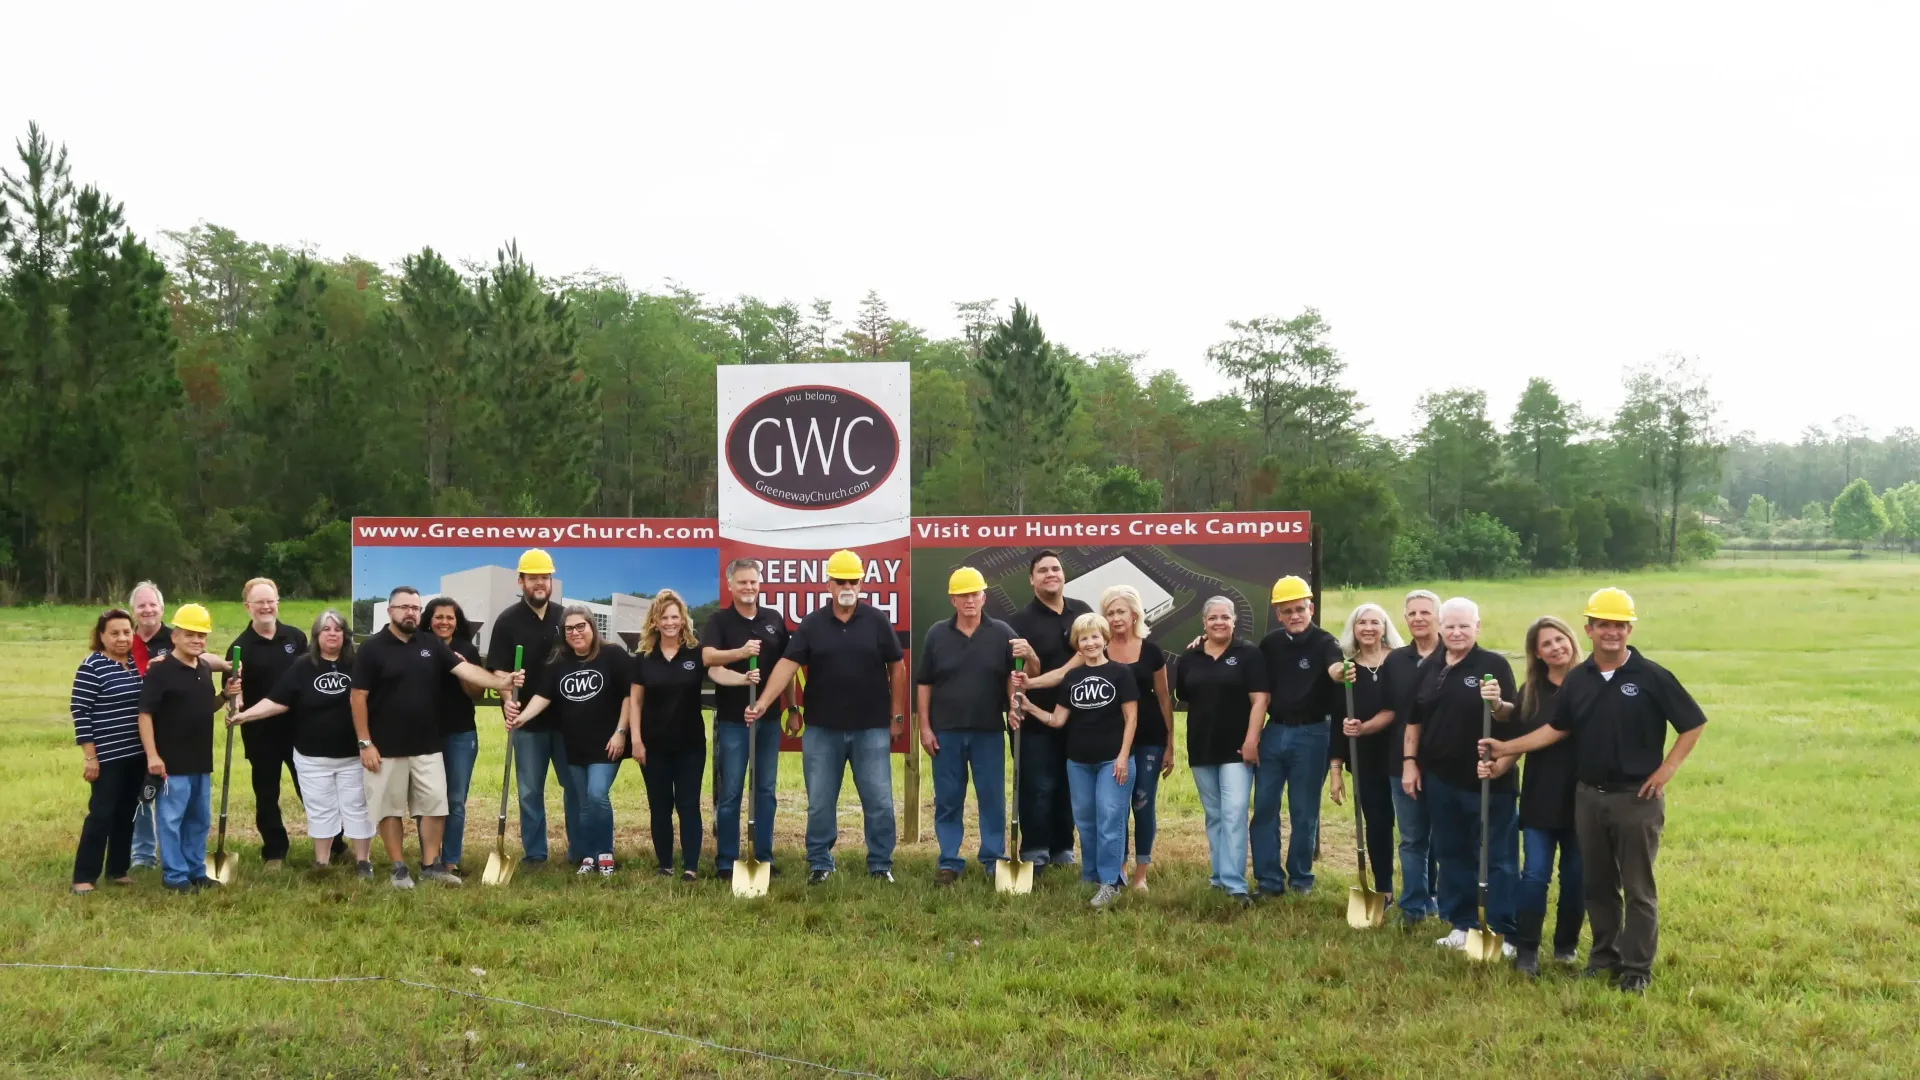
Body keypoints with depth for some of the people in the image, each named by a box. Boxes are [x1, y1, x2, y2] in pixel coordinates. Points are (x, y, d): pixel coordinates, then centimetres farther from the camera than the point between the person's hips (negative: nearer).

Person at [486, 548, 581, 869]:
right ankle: (534, 854, 16)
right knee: (530, 791, 7)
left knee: (576, 785, 6)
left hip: (567, 718, 2)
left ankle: (581, 851, 15)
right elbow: (499, 670, -7)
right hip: (527, 721, -2)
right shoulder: (507, 621, -2)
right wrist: (507, 699, -25)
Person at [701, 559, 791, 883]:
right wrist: (741, 652, -37)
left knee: (766, 791, 9)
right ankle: (726, 862, 7)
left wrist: (793, 707, 12)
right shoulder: (719, 620, -4)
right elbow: (708, 657, -21)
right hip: (732, 719, -4)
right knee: (729, 793, 1)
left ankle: (764, 857, 17)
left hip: (769, 717, 4)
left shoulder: (774, 620, 7)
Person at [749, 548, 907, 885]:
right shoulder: (811, 624, 0)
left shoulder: (877, 621, -1)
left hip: (871, 728, -1)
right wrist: (763, 703, -20)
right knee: (820, 803, 8)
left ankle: (881, 865, 15)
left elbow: (896, 667, 5)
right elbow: (788, 665, -7)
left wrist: (897, 716, 3)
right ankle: (819, 863, 21)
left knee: (879, 801, 2)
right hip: (822, 729, 1)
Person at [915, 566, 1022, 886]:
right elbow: (923, 683, 5)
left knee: (992, 797, 4)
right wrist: (925, 727, 0)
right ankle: (949, 862, 14)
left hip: (989, 731, 0)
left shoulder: (1002, 633, 1)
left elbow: (1012, 675, 3)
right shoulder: (937, 634, 3)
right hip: (946, 731, 1)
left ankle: (994, 860, 13)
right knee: (947, 800, 6)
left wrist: (1013, 708, -14)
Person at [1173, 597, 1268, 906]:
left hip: (1236, 748, -4)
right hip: (1201, 748, 4)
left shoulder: (1249, 654, -4)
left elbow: (1259, 699, -9)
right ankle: (1219, 874, 22)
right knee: (1213, 815, 12)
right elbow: (1183, 697, 17)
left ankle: (1234, 883, -11)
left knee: (1234, 814, -10)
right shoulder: (1190, 658, 7)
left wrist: (1251, 740, -15)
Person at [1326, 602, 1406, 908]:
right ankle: (1382, 890, 18)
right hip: (1365, 760, 3)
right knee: (1377, 823, 7)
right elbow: (1337, 722, 7)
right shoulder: (1345, 669, 7)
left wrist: (1365, 727, -25)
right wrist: (1335, 769, 4)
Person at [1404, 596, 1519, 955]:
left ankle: (1503, 933, 6)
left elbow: (1513, 718, -12)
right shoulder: (1429, 668, 9)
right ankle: (1462, 924, 24)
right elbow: (1415, 719, 15)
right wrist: (1410, 760, 10)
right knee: (1453, 854, 13)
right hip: (1440, 778, 6)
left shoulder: (1495, 664, -7)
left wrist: (1498, 704, -32)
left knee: (1496, 857, 0)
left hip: (1487, 778, -6)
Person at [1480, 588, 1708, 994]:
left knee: (1638, 887, 3)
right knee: (1597, 884, 13)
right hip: (1588, 795, 5)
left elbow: (1692, 725, -4)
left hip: (1637, 797, -4)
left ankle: (1637, 968, 11)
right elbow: (1556, 729, 10)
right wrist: (1506, 748, 2)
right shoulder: (1577, 679, 4)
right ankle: (1605, 955, 26)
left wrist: (1666, 770, -9)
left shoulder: (1652, 677, -9)